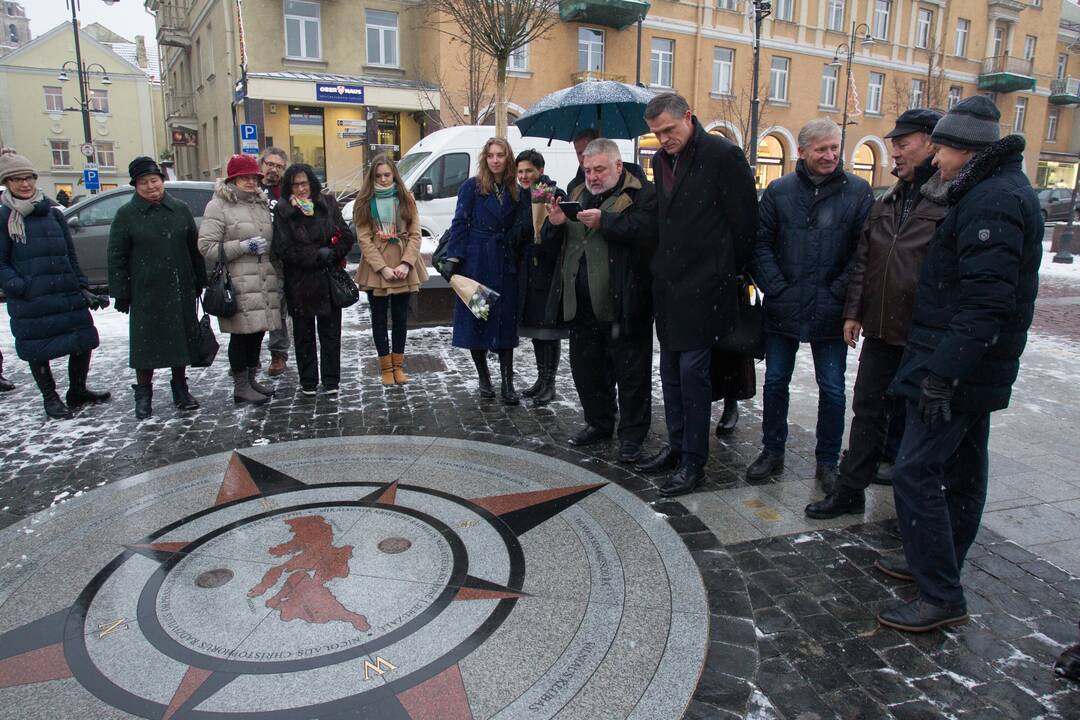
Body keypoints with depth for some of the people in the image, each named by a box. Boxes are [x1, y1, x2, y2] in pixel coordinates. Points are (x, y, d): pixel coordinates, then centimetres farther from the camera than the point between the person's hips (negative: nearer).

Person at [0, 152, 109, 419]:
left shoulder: (53, 214, 10)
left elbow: (71, 255, 13)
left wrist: (83, 289, 8)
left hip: (68, 295, 4)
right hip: (29, 302, -4)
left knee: (83, 342, 8)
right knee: (37, 350, 6)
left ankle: (77, 392, 28)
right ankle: (50, 399, 23)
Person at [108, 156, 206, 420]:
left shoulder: (180, 210, 7)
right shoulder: (126, 215, -1)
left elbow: (194, 248, 12)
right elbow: (116, 257, -1)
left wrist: (200, 282, 8)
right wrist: (121, 293, -5)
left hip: (181, 291, 3)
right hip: (145, 293, -3)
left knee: (183, 340, 9)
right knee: (146, 343, 3)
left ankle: (181, 389, 24)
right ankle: (143, 394, 16)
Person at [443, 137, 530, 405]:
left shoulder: (516, 192, 9)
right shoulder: (472, 186, -1)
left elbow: (520, 229, 13)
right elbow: (460, 223, -4)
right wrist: (453, 258, -11)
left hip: (505, 264, 3)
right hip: (476, 262, -2)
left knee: (506, 319, 0)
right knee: (476, 317, 3)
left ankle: (507, 383, 5)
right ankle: (483, 377, 18)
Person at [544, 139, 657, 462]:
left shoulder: (641, 194, -5)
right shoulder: (578, 194, 17)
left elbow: (647, 232, -22)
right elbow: (554, 240, 16)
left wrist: (604, 221, -23)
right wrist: (556, 222, -5)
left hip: (623, 304, -6)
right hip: (583, 303, 7)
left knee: (631, 372, 3)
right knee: (585, 367, 15)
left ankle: (632, 434, 16)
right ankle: (598, 423, 32)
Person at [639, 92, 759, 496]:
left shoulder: (722, 155, -10)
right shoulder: (661, 160, 12)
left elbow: (744, 220, -8)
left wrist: (729, 273, -1)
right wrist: (663, 265, 14)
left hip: (703, 286, -8)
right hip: (668, 284, 8)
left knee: (692, 372, -4)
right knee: (671, 370, 13)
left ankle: (694, 462, 7)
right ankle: (677, 446, 27)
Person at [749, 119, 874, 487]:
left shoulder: (858, 191, -1)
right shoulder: (779, 191, 2)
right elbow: (761, 244, 1)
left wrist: (839, 292, -10)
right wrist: (777, 288, -8)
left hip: (830, 312, -1)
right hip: (782, 310, 1)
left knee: (832, 389, 7)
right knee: (775, 382, 10)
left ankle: (827, 461, 22)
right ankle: (772, 452, 26)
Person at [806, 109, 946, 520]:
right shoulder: (886, 203, 11)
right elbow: (862, 262, 14)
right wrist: (853, 312, 9)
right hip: (880, 330, 6)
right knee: (868, 411, 11)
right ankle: (850, 491, 21)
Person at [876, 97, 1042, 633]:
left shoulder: (991, 202, -18)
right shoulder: (997, 192, 16)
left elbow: (984, 302, -27)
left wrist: (941, 374, -27)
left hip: (960, 364, -11)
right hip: (977, 367, 11)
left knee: (915, 472, -9)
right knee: (962, 468, 18)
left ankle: (941, 598, -1)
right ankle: (938, 568, 32)